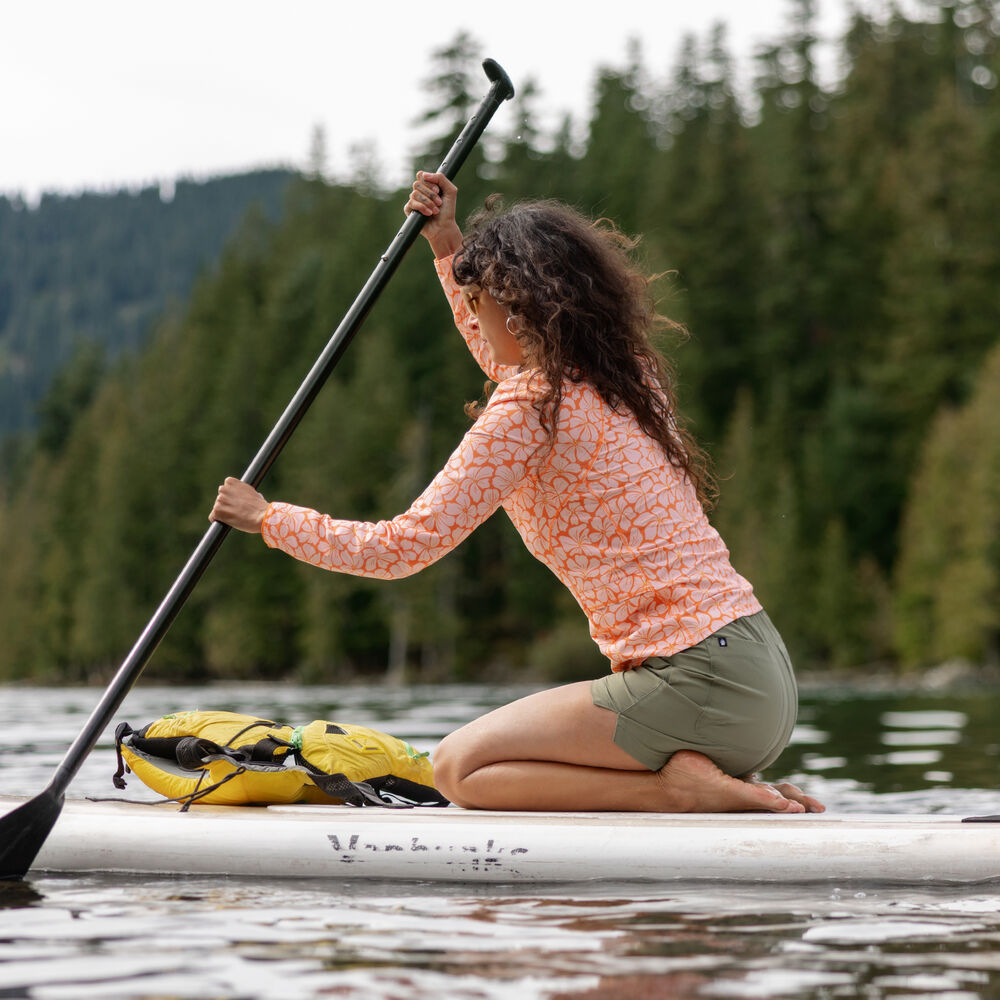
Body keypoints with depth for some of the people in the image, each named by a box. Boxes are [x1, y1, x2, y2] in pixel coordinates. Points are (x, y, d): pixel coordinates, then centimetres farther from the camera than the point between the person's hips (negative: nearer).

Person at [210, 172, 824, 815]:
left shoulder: (531, 408, -12)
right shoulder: (627, 374, 13)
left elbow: (402, 548, -10)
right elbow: (505, 361, 38)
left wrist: (267, 518, 3)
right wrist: (448, 245, 35)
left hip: (702, 683, -9)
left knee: (461, 768, -2)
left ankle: (679, 788, -11)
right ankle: (713, 778, 6)